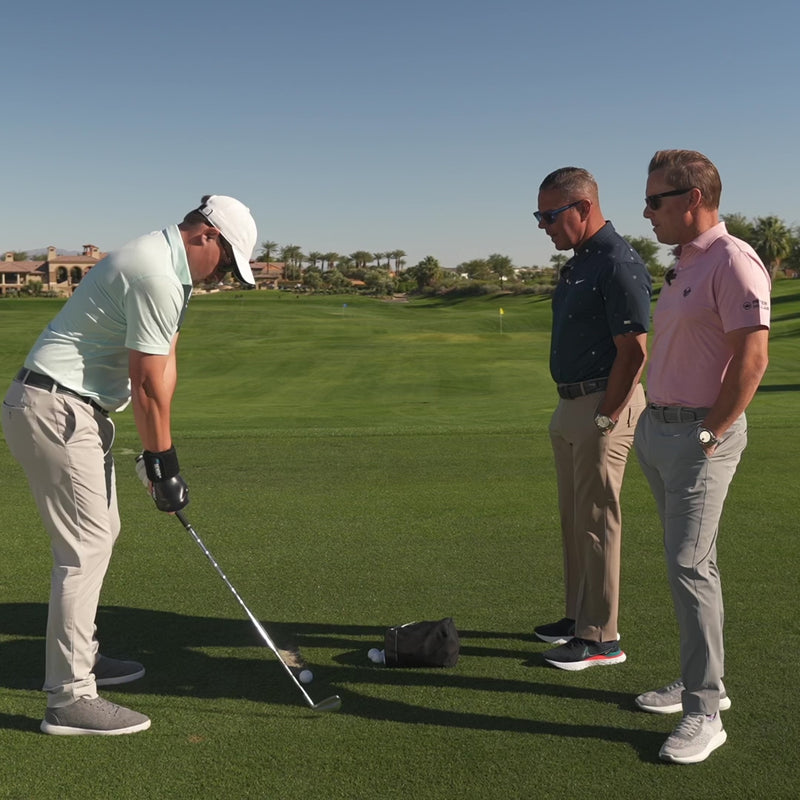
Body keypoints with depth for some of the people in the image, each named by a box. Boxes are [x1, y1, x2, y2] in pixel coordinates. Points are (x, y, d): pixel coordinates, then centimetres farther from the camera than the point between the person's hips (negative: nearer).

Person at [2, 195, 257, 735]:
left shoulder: (167, 269, 13)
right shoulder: (156, 276, -20)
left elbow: (163, 367, 10)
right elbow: (148, 384, -18)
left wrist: (159, 458, 8)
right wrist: (164, 463, -9)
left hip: (77, 410, 11)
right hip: (54, 411, -11)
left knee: (99, 533, 18)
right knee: (86, 546, -9)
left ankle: (79, 656, 32)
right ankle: (70, 698, -2)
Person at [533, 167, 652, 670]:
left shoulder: (618, 265, -17)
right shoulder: (578, 264, 14)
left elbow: (633, 351, -20)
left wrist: (604, 418, -18)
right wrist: (571, 410, 16)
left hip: (605, 405, -10)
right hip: (571, 404, 10)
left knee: (596, 521, -3)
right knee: (574, 518, 16)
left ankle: (602, 638, 7)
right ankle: (580, 616, 28)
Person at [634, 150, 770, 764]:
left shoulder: (732, 261, -14)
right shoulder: (683, 267, 15)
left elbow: (753, 356, -20)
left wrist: (711, 434, -17)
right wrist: (655, 421, 14)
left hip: (699, 435, -10)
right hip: (658, 429, 10)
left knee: (690, 564, -8)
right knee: (686, 559, 15)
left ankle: (704, 711, 2)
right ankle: (701, 681, 27)